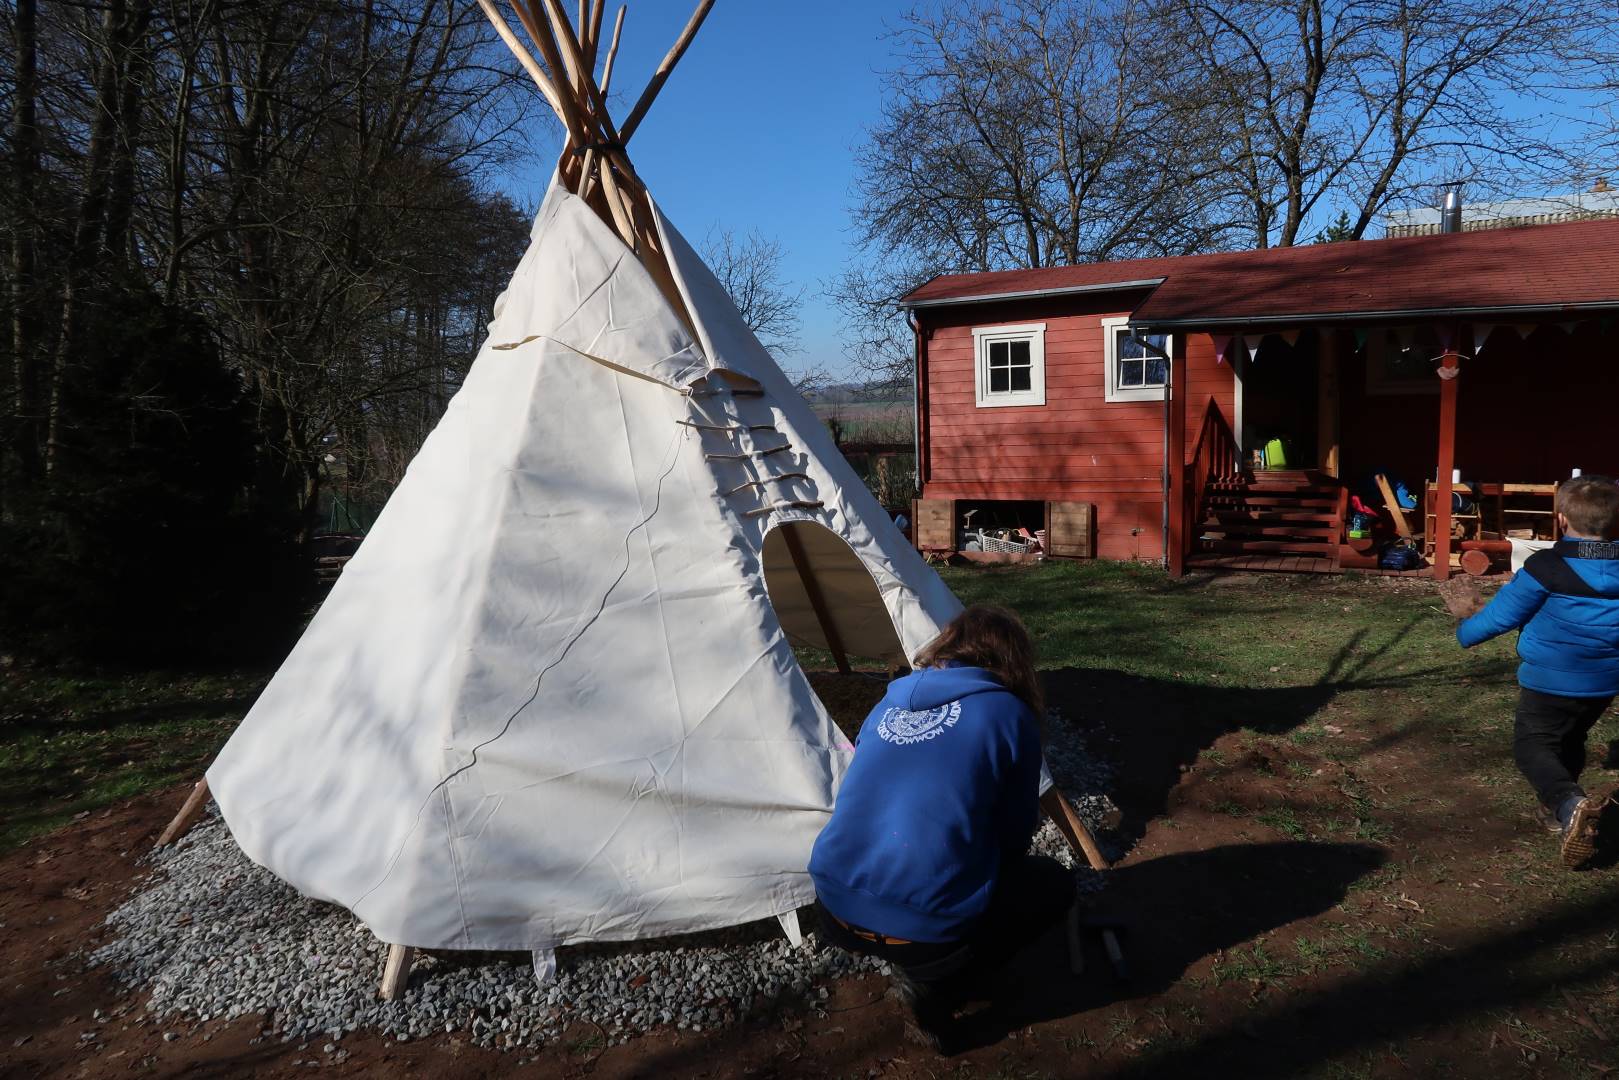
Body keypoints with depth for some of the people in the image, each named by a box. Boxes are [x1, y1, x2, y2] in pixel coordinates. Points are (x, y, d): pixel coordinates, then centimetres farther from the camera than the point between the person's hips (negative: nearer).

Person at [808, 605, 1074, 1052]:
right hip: (925, 927, -6)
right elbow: (1013, 837, 7)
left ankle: (918, 968, 15)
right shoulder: (1009, 714, -1)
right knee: (1053, 884, 20)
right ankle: (934, 984, 5)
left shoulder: (890, 704, 13)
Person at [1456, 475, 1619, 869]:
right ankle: (1556, 811, 37)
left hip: (1550, 681, -6)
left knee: (1532, 746, 2)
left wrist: (1465, 632, 6)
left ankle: (1570, 803, -24)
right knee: (1570, 744, 25)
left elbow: (1501, 614, -12)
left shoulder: (1546, 568, -19)